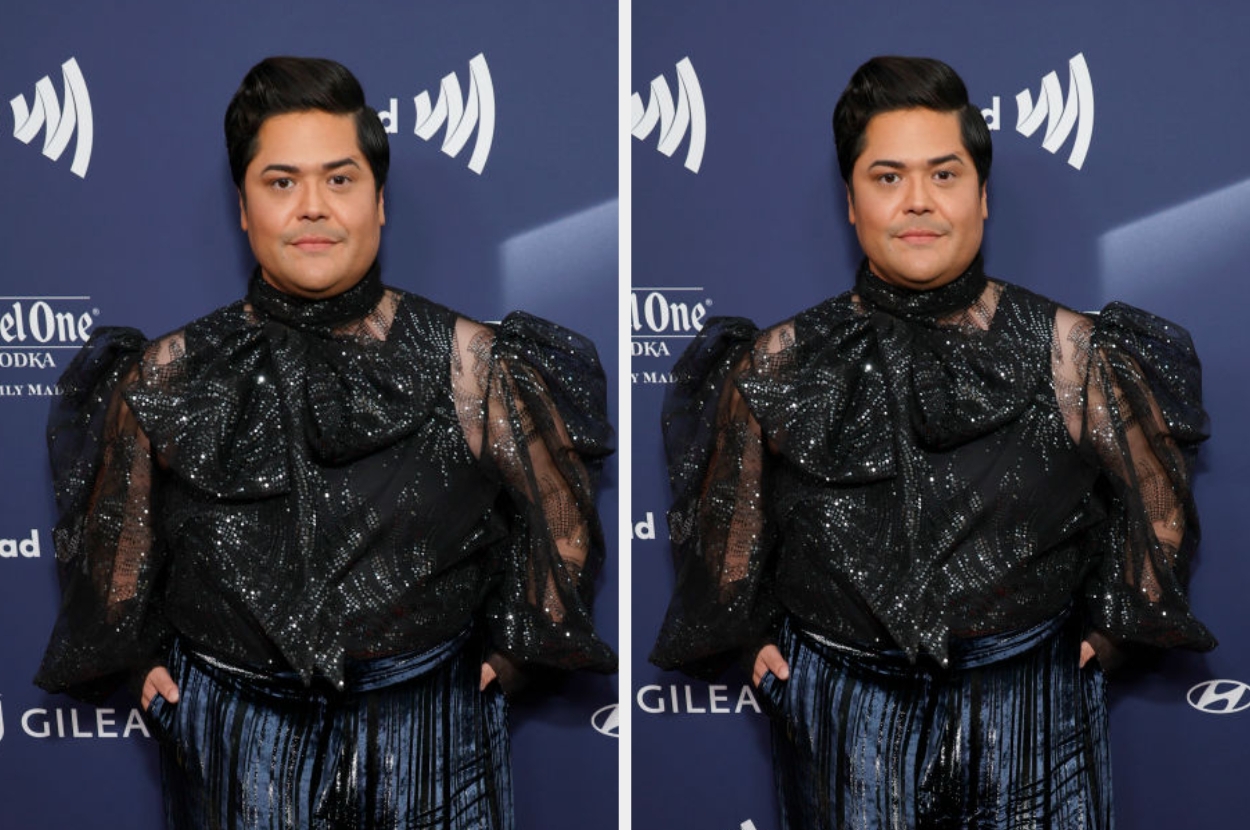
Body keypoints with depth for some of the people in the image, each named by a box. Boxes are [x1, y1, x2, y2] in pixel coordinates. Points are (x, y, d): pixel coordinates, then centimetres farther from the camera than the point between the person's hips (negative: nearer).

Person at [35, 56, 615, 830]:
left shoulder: (467, 367, -7)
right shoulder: (169, 379, -3)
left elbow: (561, 520, 5)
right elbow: (111, 539, 12)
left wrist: (512, 649, 6)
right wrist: (138, 657, 11)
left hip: (429, 744, 0)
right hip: (234, 748, 1)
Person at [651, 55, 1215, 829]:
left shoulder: (1070, 356, -6)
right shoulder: (778, 370, -4)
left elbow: (1158, 499, 8)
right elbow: (725, 518, 12)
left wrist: (1112, 626, 11)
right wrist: (749, 635, 13)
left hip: (1032, 718, 0)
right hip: (843, 723, 1)